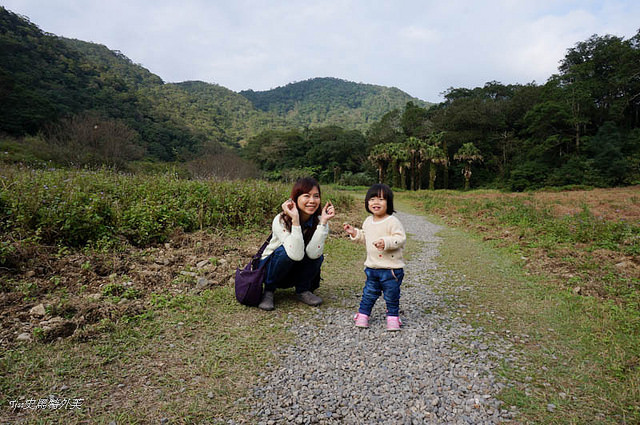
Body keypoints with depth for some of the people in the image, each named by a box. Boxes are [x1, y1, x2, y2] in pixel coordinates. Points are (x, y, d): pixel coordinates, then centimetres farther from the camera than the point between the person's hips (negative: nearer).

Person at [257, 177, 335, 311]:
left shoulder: (318, 221, -15)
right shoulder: (281, 221, -26)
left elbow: (313, 253, -31)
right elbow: (296, 255, -39)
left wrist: (324, 221, -34)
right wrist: (295, 219, -43)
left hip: (295, 273, 3)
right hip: (269, 267, -3)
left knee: (317, 255, -26)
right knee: (287, 251, -33)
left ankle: (302, 290, -1)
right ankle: (269, 290, -9)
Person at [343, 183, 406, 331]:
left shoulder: (392, 221, -15)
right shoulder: (368, 221, 8)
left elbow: (400, 238, -20)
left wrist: (386, 242, -34)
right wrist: (354, 232, 7)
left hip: (391, 268, -5)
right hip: (372, 267, 5)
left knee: (391, 295, 8)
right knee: (369, 293, 15)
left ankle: (393, 317, 26)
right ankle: (363, 314, 30)